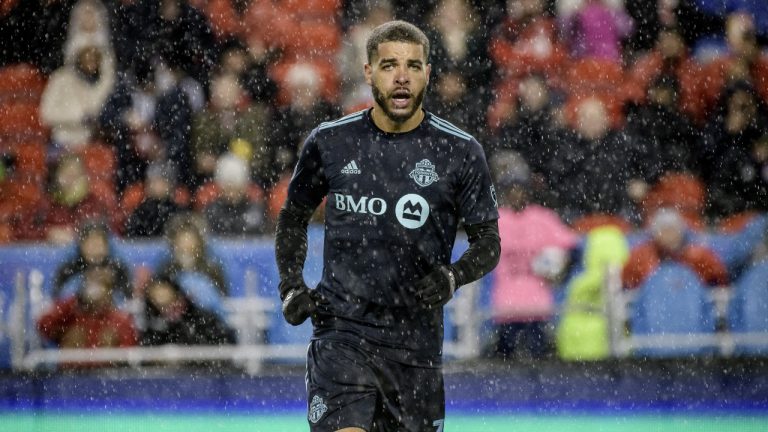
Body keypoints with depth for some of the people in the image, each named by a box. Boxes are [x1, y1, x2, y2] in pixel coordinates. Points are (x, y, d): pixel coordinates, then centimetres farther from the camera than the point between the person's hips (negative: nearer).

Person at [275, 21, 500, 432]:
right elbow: (293, 217, 18)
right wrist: (291, 287, 5)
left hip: (416, 340, 1)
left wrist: (452, 277, -15)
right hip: (341, 332, -1)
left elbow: (488, 243, 5)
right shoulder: (329, 143, 1)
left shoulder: (459, 152, -1)